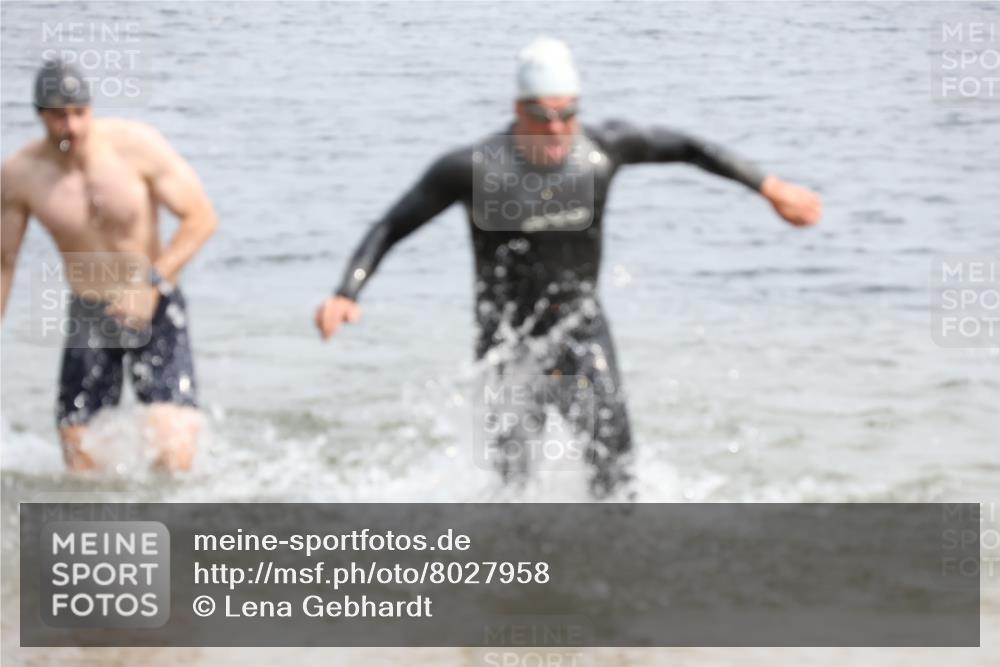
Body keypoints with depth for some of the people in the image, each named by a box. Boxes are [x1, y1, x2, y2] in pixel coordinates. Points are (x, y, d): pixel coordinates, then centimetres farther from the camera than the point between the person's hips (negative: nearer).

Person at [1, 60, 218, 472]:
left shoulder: (137, 145, -15)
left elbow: (201, 218, -12)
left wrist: (152, 284, -22)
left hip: (155, 310, -2)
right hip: (88, 317, 2)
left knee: (174, 449, -18)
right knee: (80, 467, -4)